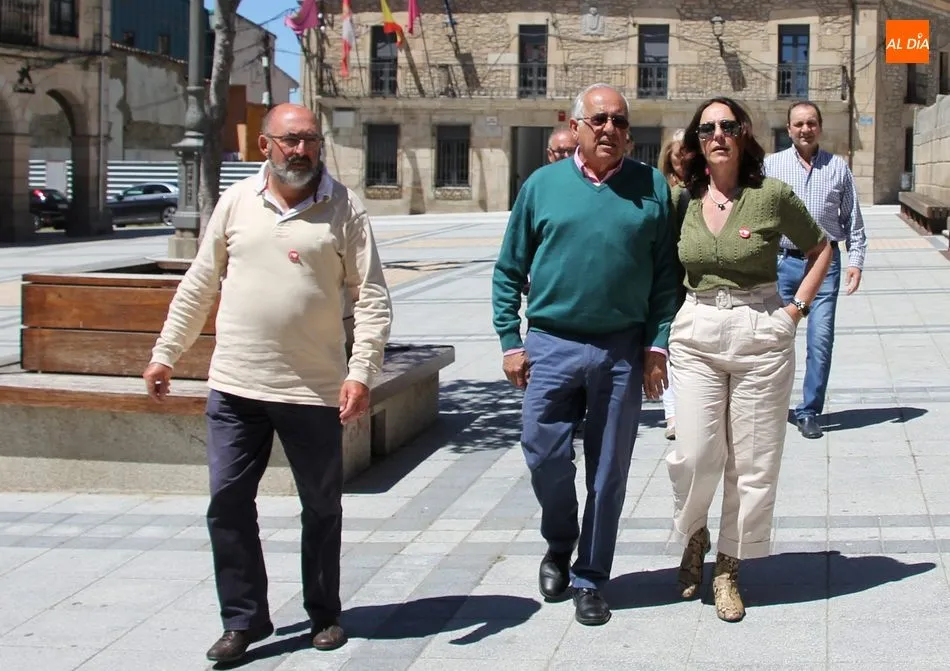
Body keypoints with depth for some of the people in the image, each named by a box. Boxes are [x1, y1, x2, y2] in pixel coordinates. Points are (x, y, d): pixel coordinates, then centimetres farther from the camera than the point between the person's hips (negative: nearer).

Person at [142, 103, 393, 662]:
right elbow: (200, 285, 13)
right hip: (235, 387, 2)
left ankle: (325, 614, 27)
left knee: (322, 507, 10)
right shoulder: (237, 202, 6)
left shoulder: (344, 209, -2)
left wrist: (361, 373, -14)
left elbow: (372, 298, -4)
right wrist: (165, 355, 13)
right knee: (228, 505, 2)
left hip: (315, 391, -2)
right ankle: (244, 620, 15)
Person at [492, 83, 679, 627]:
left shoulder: (652, 188, 3)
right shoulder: (543, 185, 4)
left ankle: (590, 580, 21)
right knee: (545, 457, 2)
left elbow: (666, 275, 3)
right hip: (551, 346, 0)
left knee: (608, 472, 7)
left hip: (623, 352, 0)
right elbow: (509, 271, 7)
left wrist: (657, 345, -4)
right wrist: (511, 342, 1)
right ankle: (559, 546, 31)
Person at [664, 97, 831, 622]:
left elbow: (820, 250, 10)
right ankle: (693, 538, 24)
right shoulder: (682, 200, 3)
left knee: (753, 462, 3)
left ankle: (728, 569, 17)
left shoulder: (772, 196, -3)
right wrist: (671, 313, 8)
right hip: (696, 336, 1)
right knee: (695, 456, -6)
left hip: (761, 337, -1)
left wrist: (796, 308, 1)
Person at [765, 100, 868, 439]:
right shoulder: (771, 165, 5)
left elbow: (853, 219, 11)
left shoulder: (838, 167, 8)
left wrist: (855, 260, 3)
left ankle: (809, 411, 7)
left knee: (820, 340, -4)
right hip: (783, 261, 0)